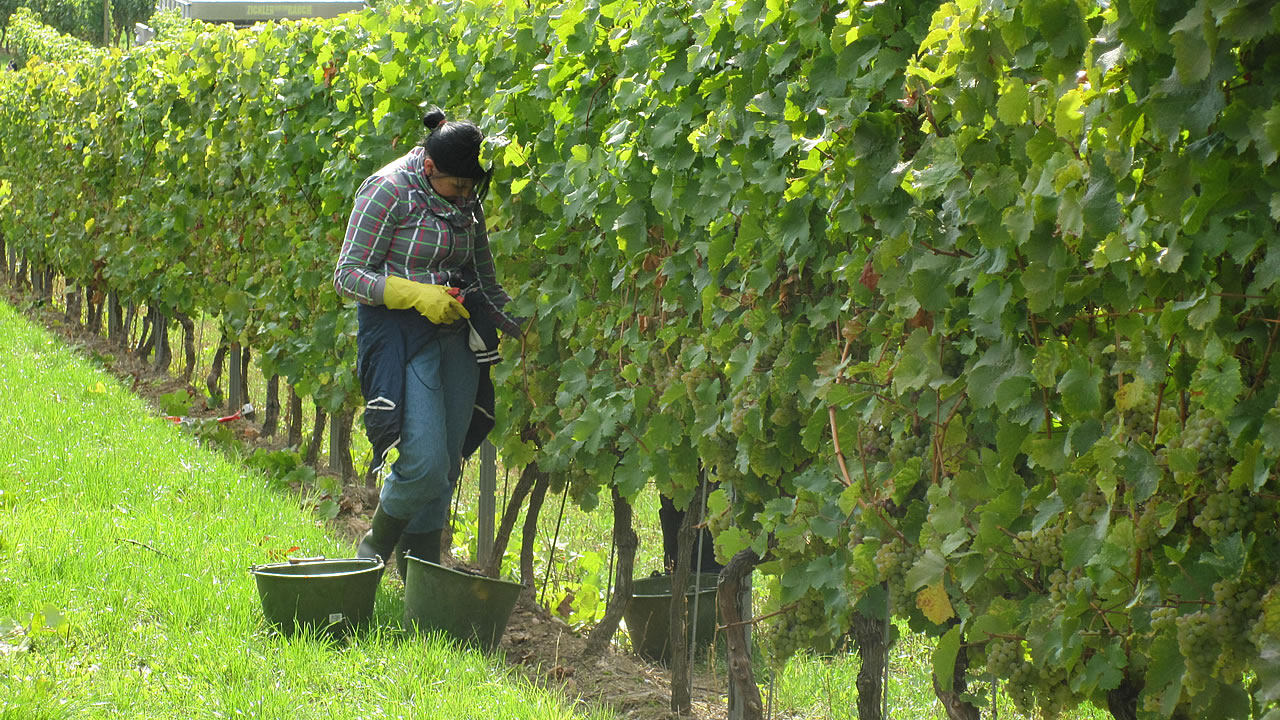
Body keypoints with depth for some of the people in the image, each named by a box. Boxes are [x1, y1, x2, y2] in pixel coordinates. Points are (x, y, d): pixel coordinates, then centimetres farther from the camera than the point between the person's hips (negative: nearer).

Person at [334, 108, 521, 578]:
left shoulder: (465, 200, 8)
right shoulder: (389, 191, -12)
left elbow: (484, 279, 22)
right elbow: (347, 276, -12)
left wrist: (522, 329, 12)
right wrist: (417, 294, -23)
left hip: (457, 335, 7)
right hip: (399, 334, -6)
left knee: (447, 466, 6)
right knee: (425, 461, -16)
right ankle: (374, 548, 9)